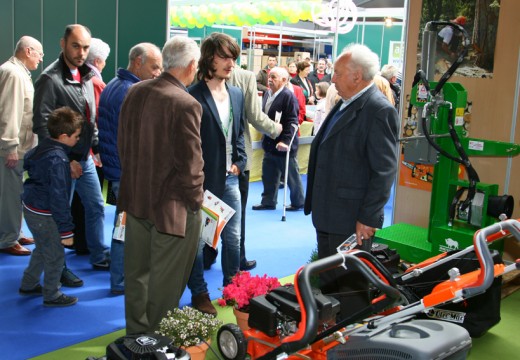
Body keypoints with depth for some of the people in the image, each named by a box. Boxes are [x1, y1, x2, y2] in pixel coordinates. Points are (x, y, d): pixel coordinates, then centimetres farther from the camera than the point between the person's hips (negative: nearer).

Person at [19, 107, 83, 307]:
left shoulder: (42, 148, 1)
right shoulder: (58, 161, -27)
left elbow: (27, 161, 23)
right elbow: (59, 198, -26)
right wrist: (66, 230, -21)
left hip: (31, 208, 10)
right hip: (44, 215, -10)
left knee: (42, 249, 27)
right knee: (55, 256, 7)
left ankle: (28, 285, 41)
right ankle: (52, 296, 22)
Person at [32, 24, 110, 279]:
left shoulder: (86, 77, 8)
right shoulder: (50, 79, -16)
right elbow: (41, 126, -19)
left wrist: (96, 148, 9)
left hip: (85, 158, 8)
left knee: (96, 207, 16)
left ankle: (99, 256, 32)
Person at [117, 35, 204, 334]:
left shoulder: (136, 92, 0)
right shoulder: (186, 104, -22)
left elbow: (123, 142, 10)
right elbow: (190, 163, -19)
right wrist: (196, 200, -4)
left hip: (136, 197, 7)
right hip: (171, 205, -7)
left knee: (137, 270, 20)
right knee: (166, 279, 8)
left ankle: (136, 329, 37)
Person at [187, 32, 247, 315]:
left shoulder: (236, 95, 8)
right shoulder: (193, 96, -14)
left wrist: (239, 162, 6)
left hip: (229, 178, 7)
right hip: (201, 181, -6)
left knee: (233, 238, 15)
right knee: (197, 241, 8)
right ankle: (199, 294, 23)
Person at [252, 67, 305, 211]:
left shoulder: (288, 96, -17)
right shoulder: (267, 94, 8)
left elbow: (292, 122, -21)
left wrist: (285, 141, -27)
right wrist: (265, 138, 15)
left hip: (283, 145, -8)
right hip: (269, 144, 8)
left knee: (292, 175, 7)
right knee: (268, 175, 14)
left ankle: (298, 202, 21)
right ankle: (268, 201, 26)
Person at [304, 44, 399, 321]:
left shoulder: (379, 110, -18)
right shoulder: (345, 104, 11)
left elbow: (385, 170, -20)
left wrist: (368, 218, -19)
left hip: (352, 218, -10)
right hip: (328, 214, 10)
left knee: (349, 287, 3)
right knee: (327, 280, 21)